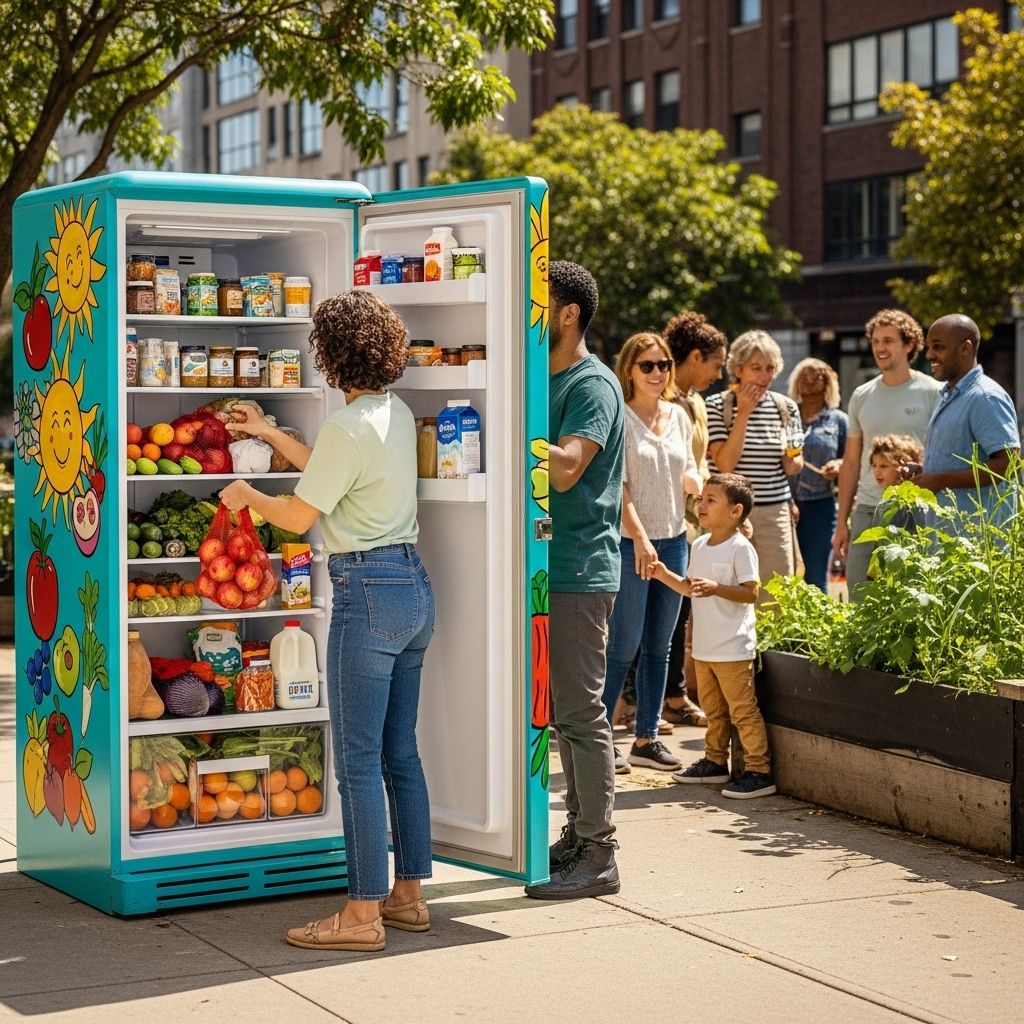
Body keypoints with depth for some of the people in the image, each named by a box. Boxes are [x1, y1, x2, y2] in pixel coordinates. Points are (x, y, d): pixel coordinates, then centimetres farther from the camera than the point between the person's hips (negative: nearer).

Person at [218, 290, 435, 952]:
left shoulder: (348, 426, -16)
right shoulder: (399, 413, 11)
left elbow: (299, 515, -10)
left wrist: (247, 496, 9)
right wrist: (270, 434, 34)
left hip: (368, 591, -9)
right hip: (414, 583, 9)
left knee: (359, 760, -5)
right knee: (401, 753, 14)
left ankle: (363, 913, -2)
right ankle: (409, 895, 20)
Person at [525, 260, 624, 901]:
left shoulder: (593, 385, -11)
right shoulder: (547, 380, 17)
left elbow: (566, 469, -24)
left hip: (581, 570, -9)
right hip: (549, 566, 9)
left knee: (581, 712, -7)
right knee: (564, 711, 14)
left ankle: (599, 858, -2)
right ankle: (579, 835, 23)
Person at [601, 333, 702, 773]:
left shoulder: (678, 416, 10)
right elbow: (616, 487, -13)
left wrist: (696, 482, -7)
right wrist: (640, 539, -19)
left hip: (674, 541, 6)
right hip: (631, 544, -6)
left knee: (659, 647, 10)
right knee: (624, 647, -5)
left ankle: (646, 738, 17)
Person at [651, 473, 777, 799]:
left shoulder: (741, 548, -13)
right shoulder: (699, 546, 11)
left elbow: (751, 592, -18)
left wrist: (717, 588, -29)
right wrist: (665, 575, 8)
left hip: (733, 648, -8)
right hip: (704, 646, 8)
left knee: (743, 710, -6)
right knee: (713, 709, 18)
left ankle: (759, 772, -2)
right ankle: (715, 762, 29)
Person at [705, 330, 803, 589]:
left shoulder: (786, 408, 8)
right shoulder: (717, 406, -3)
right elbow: (725, 463, -14)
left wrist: (792, 461, -8)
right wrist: (744, 412, -13)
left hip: (775, 513, 3)